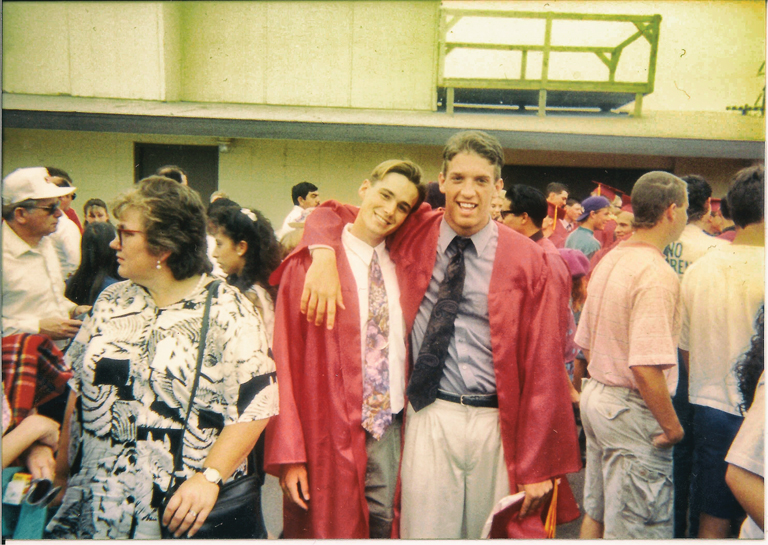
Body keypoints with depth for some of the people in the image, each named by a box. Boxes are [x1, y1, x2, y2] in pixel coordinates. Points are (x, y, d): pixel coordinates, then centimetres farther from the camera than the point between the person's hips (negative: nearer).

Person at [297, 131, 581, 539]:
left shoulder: (527, 259, -3)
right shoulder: (414, 234, 2)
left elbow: (543, 363, -3)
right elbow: (331, 213, 10)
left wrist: (538, 467, -4)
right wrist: (325, 257, -13)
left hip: (498, 425, 0)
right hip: (428, 419, 1)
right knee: (425, 532, 10)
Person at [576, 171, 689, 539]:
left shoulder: (608, 260, 8)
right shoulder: (657, 274, -20)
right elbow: (646, 365, -27)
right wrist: (672, 426, -15)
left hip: (596, 394, 9)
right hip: (632, 411, -9)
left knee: (595, 514, 21)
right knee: (632, 529, 5)